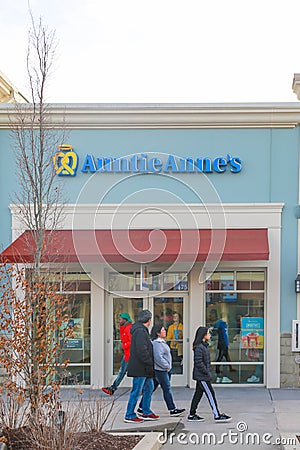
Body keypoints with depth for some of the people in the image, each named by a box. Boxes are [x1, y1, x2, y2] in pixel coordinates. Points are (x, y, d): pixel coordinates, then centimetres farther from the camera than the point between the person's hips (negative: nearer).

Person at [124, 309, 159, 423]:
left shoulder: (142, 331, 16)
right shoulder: (140, 331, -18)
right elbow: (142, 350, -24)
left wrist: (150, 364, 18)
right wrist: (149, 363, -18)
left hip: (144, 368, 11)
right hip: (139, 368, -11)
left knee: (149, 388, 18)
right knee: (136, 391, -5)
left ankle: (146, 413, 26)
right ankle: (129, 415, 1)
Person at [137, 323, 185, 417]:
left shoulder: (162, 342, 16)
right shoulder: (156, 343, -17)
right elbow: (158, 357, -22)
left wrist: (168, 366, 16)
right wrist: (167, 365, -16)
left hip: (165, 369, 10)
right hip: (160, 370, -10)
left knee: (151, 388, 10)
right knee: (167, 389, -5)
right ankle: (172, 410, -1)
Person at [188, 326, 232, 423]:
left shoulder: (204, 346, 14)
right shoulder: (199, 347, -18)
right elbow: (198, 362, -21)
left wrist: (209, 371, 11)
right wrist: (206, 372, -18)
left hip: (202, 376, 10)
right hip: (201, 376, -10)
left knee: (198, 393, 12)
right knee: (210, 394, -8)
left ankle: (192, 415, 16)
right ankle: (217, 416, -6)